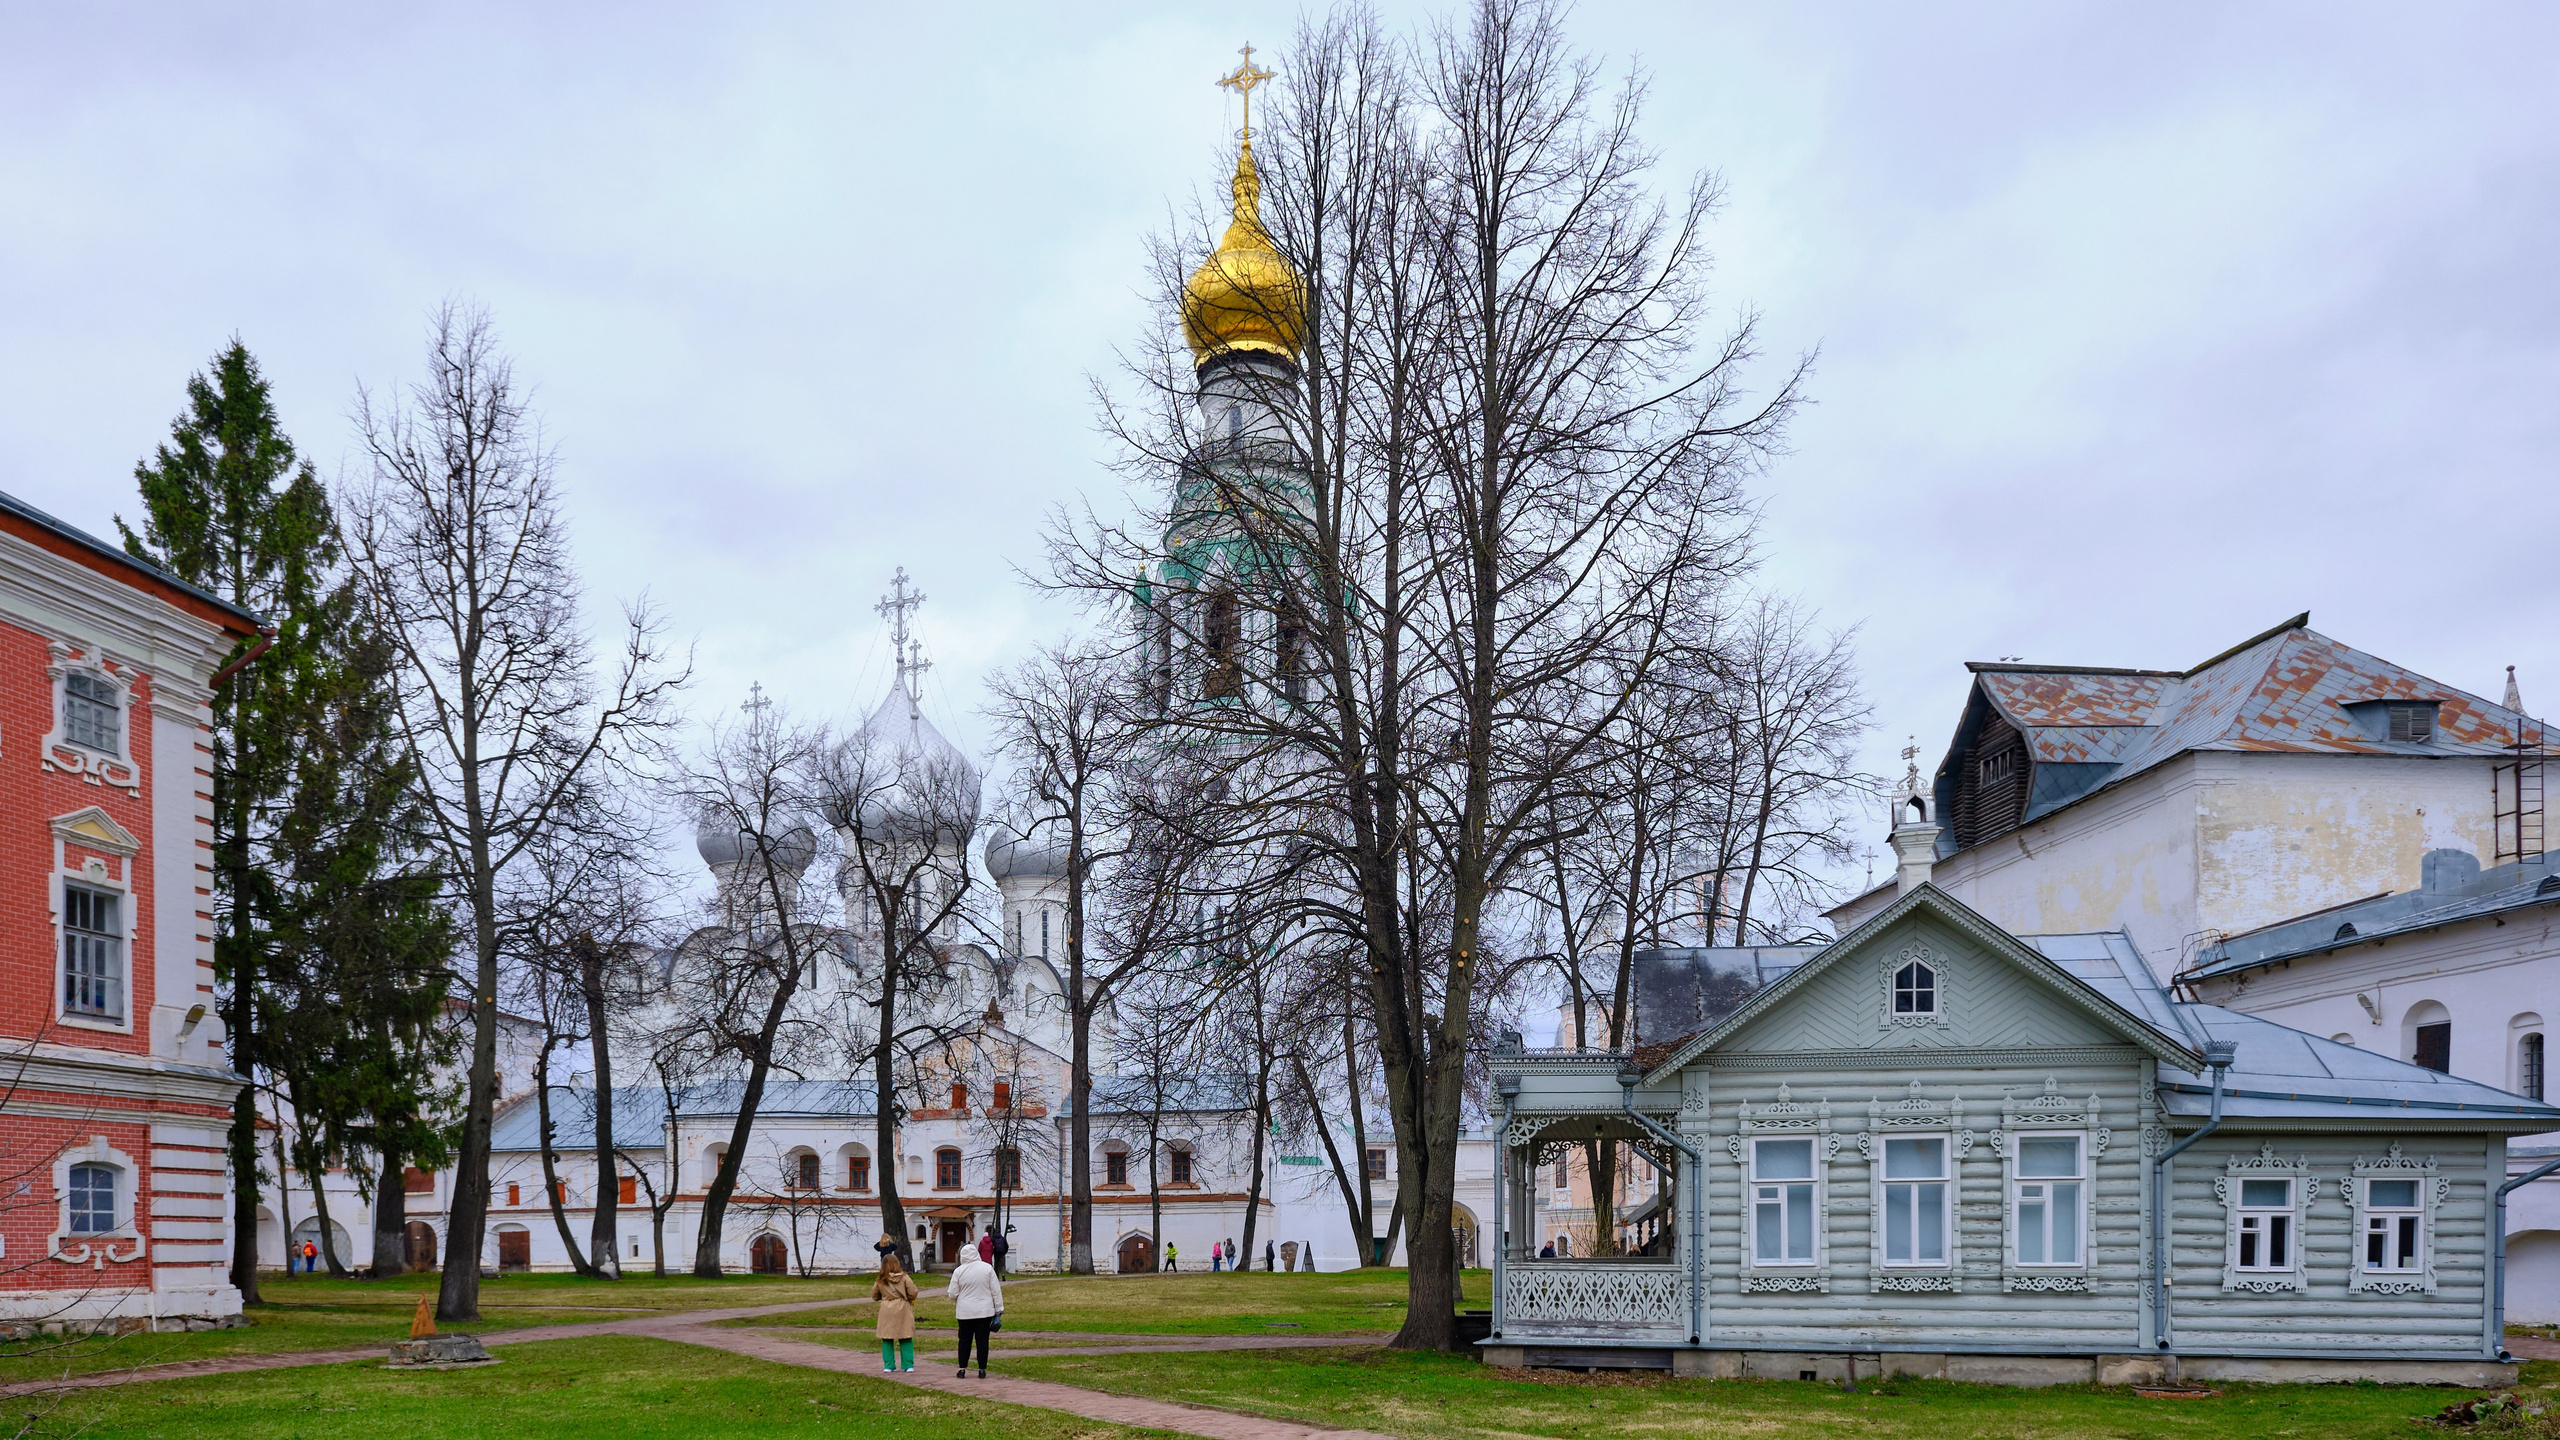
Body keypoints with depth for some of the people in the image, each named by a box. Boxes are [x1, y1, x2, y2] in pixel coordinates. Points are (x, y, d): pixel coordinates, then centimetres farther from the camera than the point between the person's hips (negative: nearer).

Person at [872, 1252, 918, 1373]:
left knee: (887, 1340, 9)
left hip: (886, 1311, 1)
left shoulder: (880, 1280, -3)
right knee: (906, 1340, 7)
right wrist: (908, 1299, 12)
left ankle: (889, 1366, 8)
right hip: (903, 1310, -1)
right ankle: (908, 1365, 6)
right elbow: (913, 1293, -9)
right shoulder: (904, 1277, -8)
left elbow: (875, 1296, 6)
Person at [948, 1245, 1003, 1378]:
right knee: (982, 1340, 5)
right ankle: (982, 1370, 6)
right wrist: (999, 1309, 4)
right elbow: (996, 1291, -2)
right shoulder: (987, 1268, -5)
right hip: (985, 1311, 0)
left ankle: (962, 1369, 13)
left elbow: (953, 1294, -2)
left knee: (964, 1340, 11)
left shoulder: (959, 1271, -6)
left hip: (965, 1312, 0)